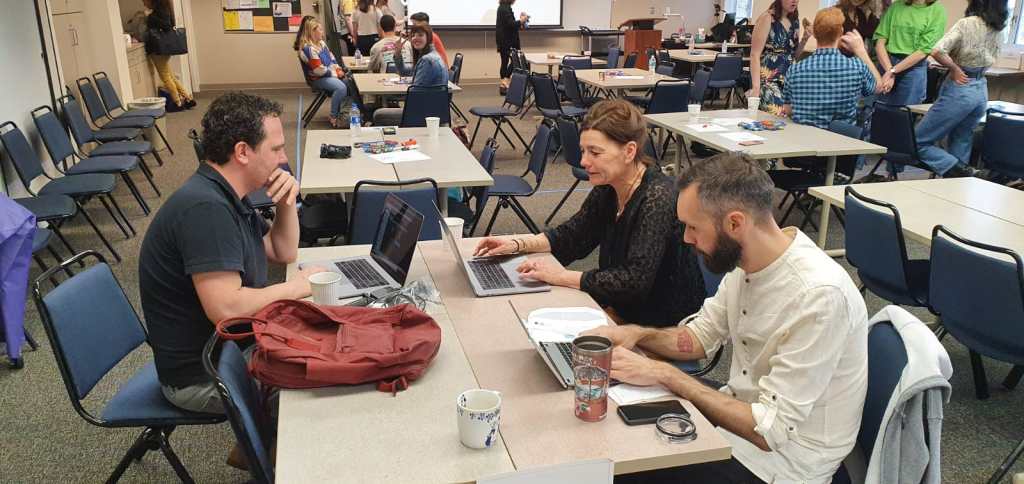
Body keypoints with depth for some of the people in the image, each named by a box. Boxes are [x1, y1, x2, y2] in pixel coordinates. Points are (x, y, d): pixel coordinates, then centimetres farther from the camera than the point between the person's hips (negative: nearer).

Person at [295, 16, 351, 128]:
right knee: (341, 88, -31)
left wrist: (338, 69, -1)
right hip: (318, 79, -9)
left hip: (330, 73, 9)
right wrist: (335, 73, -14)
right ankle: (334, 119, -21)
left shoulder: (321, 43, 7)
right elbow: (319, 70, -24)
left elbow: (331, 57, 16)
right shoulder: (308, 49, -22)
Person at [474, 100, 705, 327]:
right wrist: (517, 244, -2)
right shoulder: (607, 189, -1)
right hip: (625, 309, 7)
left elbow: (636, 280, -30)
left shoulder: (657, 198, -25)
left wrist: (562, 276, -27)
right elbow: (573, 236, 12)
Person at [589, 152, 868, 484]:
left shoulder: (818, 295, -30)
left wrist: (665, 375, -26)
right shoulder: (744, 259, -6)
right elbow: (702, 335, 9)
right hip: (739, 414, 7)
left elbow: (770, 430, -28)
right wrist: (636, 334, -9)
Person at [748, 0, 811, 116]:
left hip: (788, 79, 7)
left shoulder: (795, 20, 11)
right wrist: (756, 87, -21)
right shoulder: (767, 18, -8)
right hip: (767, 79, -7)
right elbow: (755, 54, -13)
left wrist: (804, 39, 0)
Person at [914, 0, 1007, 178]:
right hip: (982, 91, 7)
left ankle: (957, 171, -14)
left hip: (960, 90, -7)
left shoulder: (966, 24, -15)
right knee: (960, 148, 17)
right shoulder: (998, 29, 6)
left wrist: (954, 68, -11)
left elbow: (937, 52, -26)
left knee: (919, 142, 1)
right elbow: (990, 60, 17)